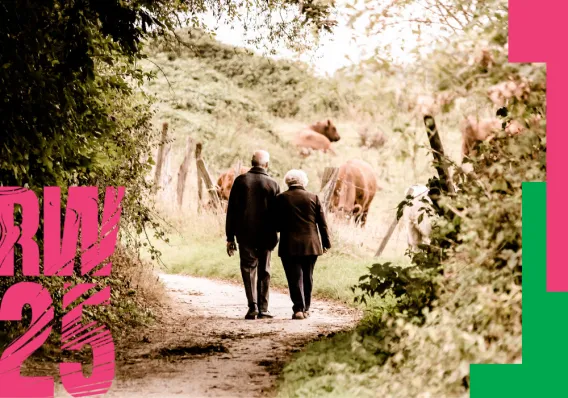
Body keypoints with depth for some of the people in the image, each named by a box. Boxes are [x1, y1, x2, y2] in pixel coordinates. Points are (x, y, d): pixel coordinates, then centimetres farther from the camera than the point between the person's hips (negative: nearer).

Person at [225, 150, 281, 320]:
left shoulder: (240, 181, -2)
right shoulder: (272, 184, -2)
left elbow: (231, 211, -1)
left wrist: (230, 237, 3)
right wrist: (274, 235, 11)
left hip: (245, 234, 0)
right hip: (266, 235, 0)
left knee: (248, 268, 5)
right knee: (264, 271, 10)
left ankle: (253, 306, -11)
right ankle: (263, 309, 10)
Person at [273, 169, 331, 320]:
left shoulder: (281, 198, -3)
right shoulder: (313, 198, 2)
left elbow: (276, 223, -1)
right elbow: (322, 223, 4)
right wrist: (326, 242, 11)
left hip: (289, 245, -2)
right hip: (311, 245, 2)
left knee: (295, 277, -1)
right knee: (307, 277, 13)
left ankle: (298, 309, -11)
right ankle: (306, 308, 19)